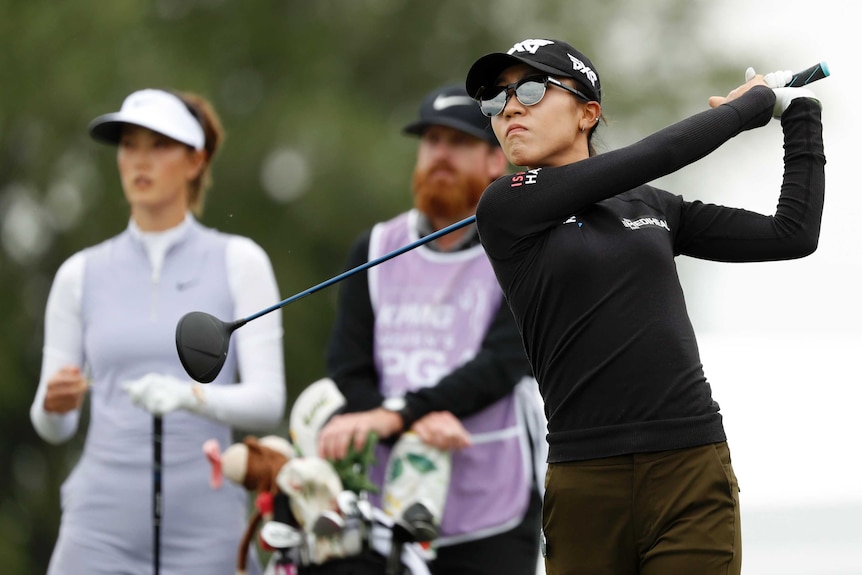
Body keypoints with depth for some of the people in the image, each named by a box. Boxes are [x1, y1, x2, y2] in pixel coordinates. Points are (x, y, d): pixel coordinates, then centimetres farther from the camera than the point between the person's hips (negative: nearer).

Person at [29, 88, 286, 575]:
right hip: (102, 521, 1)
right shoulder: (82, 273, 10)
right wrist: (55, 404, -13)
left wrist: (191, 395, -23)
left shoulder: (238, 262, 4)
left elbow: (266, 403, -4)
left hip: (206, 522, -1)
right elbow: (54, 426, 11)